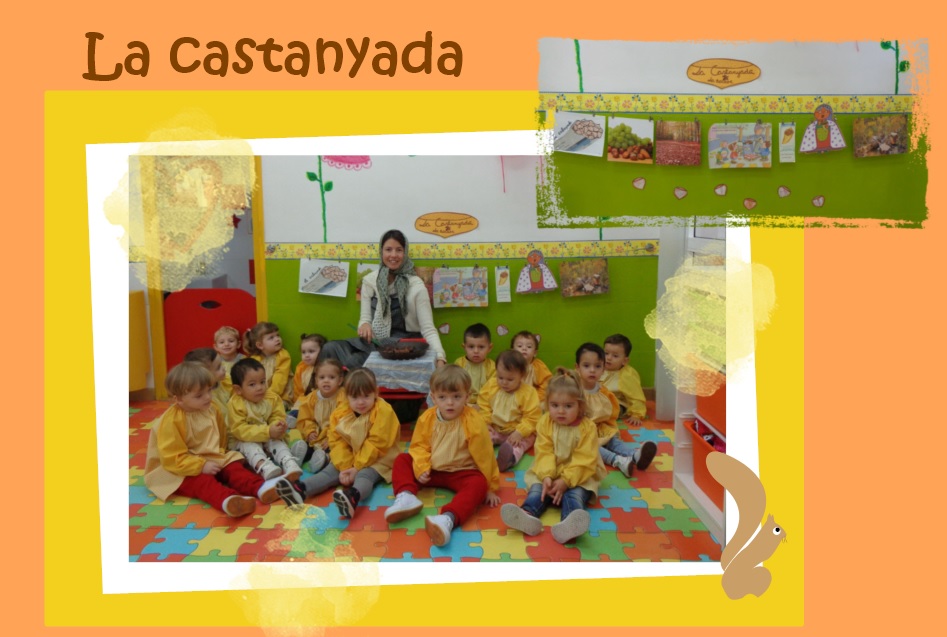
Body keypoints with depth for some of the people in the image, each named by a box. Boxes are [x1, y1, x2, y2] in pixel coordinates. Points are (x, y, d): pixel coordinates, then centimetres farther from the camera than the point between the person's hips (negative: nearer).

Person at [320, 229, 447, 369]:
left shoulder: (416, 286, -7)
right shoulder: (369, 280, 5)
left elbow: (428, 329, -12)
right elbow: (365, 317, 7)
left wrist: (440, 358, -28)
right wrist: (364, 325, -19)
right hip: (374, 341, 5)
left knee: (354, 361, -29)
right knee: (330, 349, -21)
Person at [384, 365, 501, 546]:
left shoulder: (474, 422, -20)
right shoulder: (427, 418, -9)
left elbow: (484, 456, -14)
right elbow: (419, 446, 1)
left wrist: (490, 487, -8)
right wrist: (421, 467, -19)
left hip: (461, 472, -5)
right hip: (432, 470, 5)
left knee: (479, 484, -35)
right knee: (402, 460, -5)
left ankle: (447, 519, -56)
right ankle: (406, 496, -29)